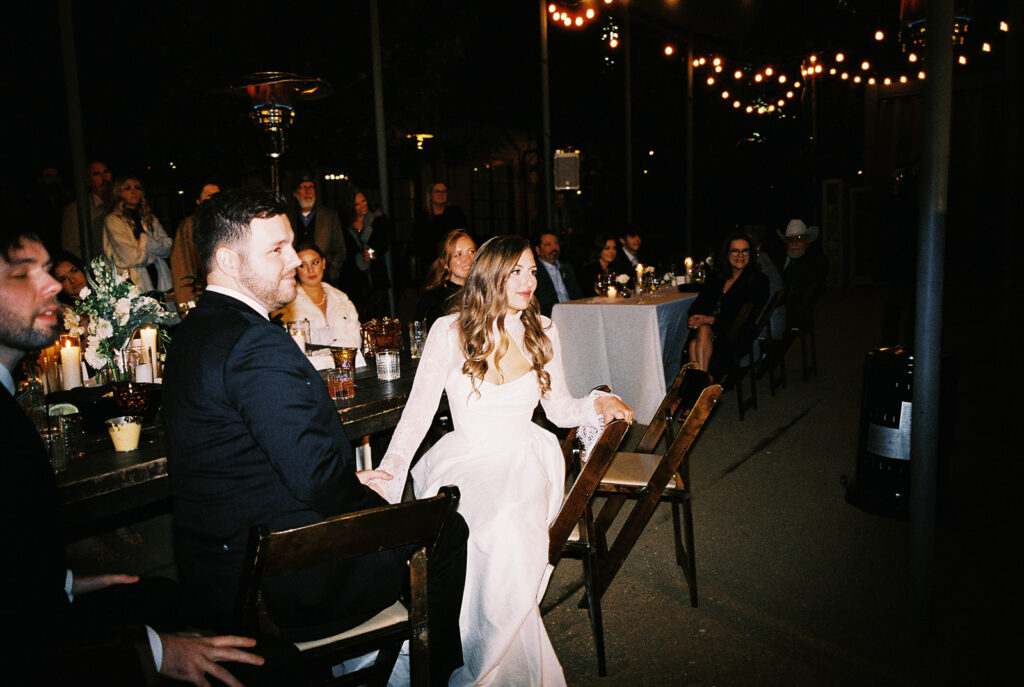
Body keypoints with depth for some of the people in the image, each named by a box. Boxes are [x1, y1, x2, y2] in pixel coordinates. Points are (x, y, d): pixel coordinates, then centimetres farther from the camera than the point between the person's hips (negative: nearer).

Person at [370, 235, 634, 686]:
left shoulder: (542, 332, 8)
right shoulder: (449, 332, -2)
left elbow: (559, 409, 14)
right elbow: (418, 411, -3)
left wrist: (598, 403, -6)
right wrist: (389, 471, -18)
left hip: (523, 460, 2)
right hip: (464, 459, -2)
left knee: (511, 522, -32)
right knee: (498, 532, -34)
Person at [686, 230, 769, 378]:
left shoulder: (758, 281, 3)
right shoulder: (715, 277, 19)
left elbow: (746, 318, -8)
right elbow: (699, 303, 13)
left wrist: (711, 320, -19)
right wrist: (693, 319, -13)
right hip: (707, 328, 4)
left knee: (704, 331, -33)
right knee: (694, 344, -30)